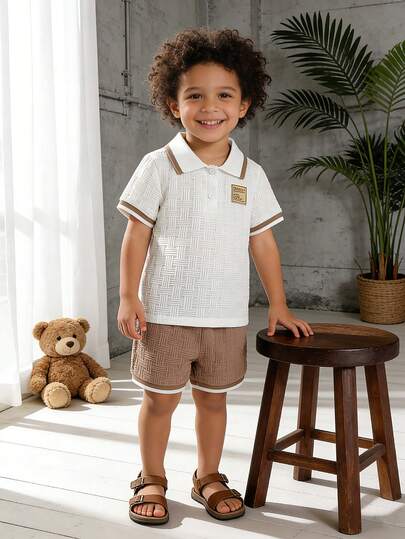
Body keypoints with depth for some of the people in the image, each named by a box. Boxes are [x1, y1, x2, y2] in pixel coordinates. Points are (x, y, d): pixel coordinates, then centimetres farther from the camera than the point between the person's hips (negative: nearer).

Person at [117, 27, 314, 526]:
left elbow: (262, 242, 8)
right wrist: (128, 297, -10)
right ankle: (151, 480, 28)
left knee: (213, 398, 14)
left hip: (226, 315, 3)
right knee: (159, 398, 9)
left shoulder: (250, 174, 3)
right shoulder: (158, 166, -6)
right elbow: (136, 236, -5)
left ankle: (208, 476, 33)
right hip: (165, 312, -2)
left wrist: (278, 304, 9)